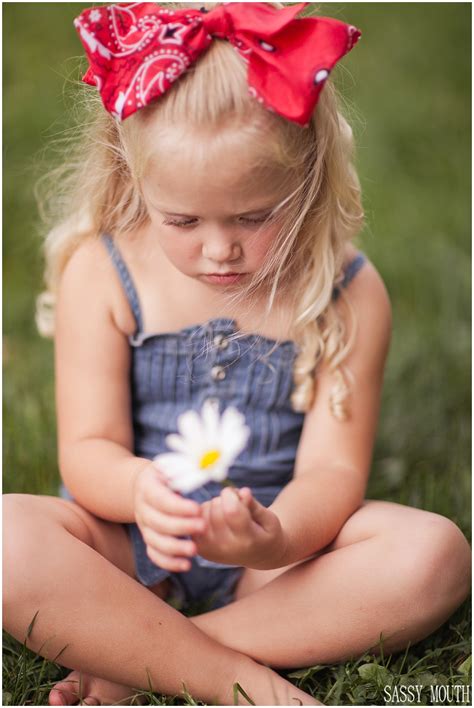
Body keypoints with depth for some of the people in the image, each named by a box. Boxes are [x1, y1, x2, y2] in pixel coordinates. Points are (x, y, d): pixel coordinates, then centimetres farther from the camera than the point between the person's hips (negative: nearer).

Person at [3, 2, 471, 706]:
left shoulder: (346, 293, -6)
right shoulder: (101, 272, -6)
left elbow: (333, 468, -11)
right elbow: (87, 450, -9)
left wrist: (277, 538, -35)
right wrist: (139, 488, -35)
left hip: (275, 546, 1)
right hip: (131, 543, -1)